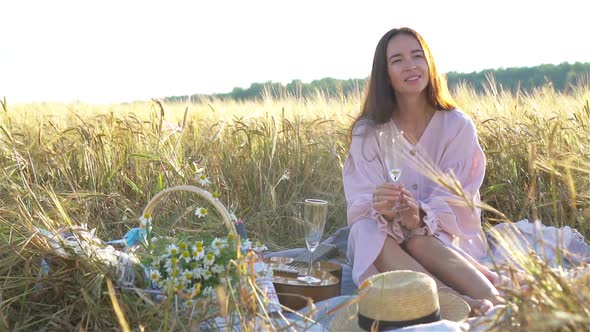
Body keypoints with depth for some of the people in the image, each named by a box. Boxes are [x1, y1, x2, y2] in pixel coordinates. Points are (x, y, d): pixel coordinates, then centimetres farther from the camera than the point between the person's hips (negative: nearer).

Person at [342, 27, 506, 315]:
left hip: (445, 239, 0)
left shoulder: (458, 126, -2)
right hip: (382, 244, 1)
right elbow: (361, 200, -11)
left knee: (418, 241, -34)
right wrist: (384, 211, -36)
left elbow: (455, 199, -9)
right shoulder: (367, 132, -1)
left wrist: (420, 216, -31)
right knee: (367, 232, -34)